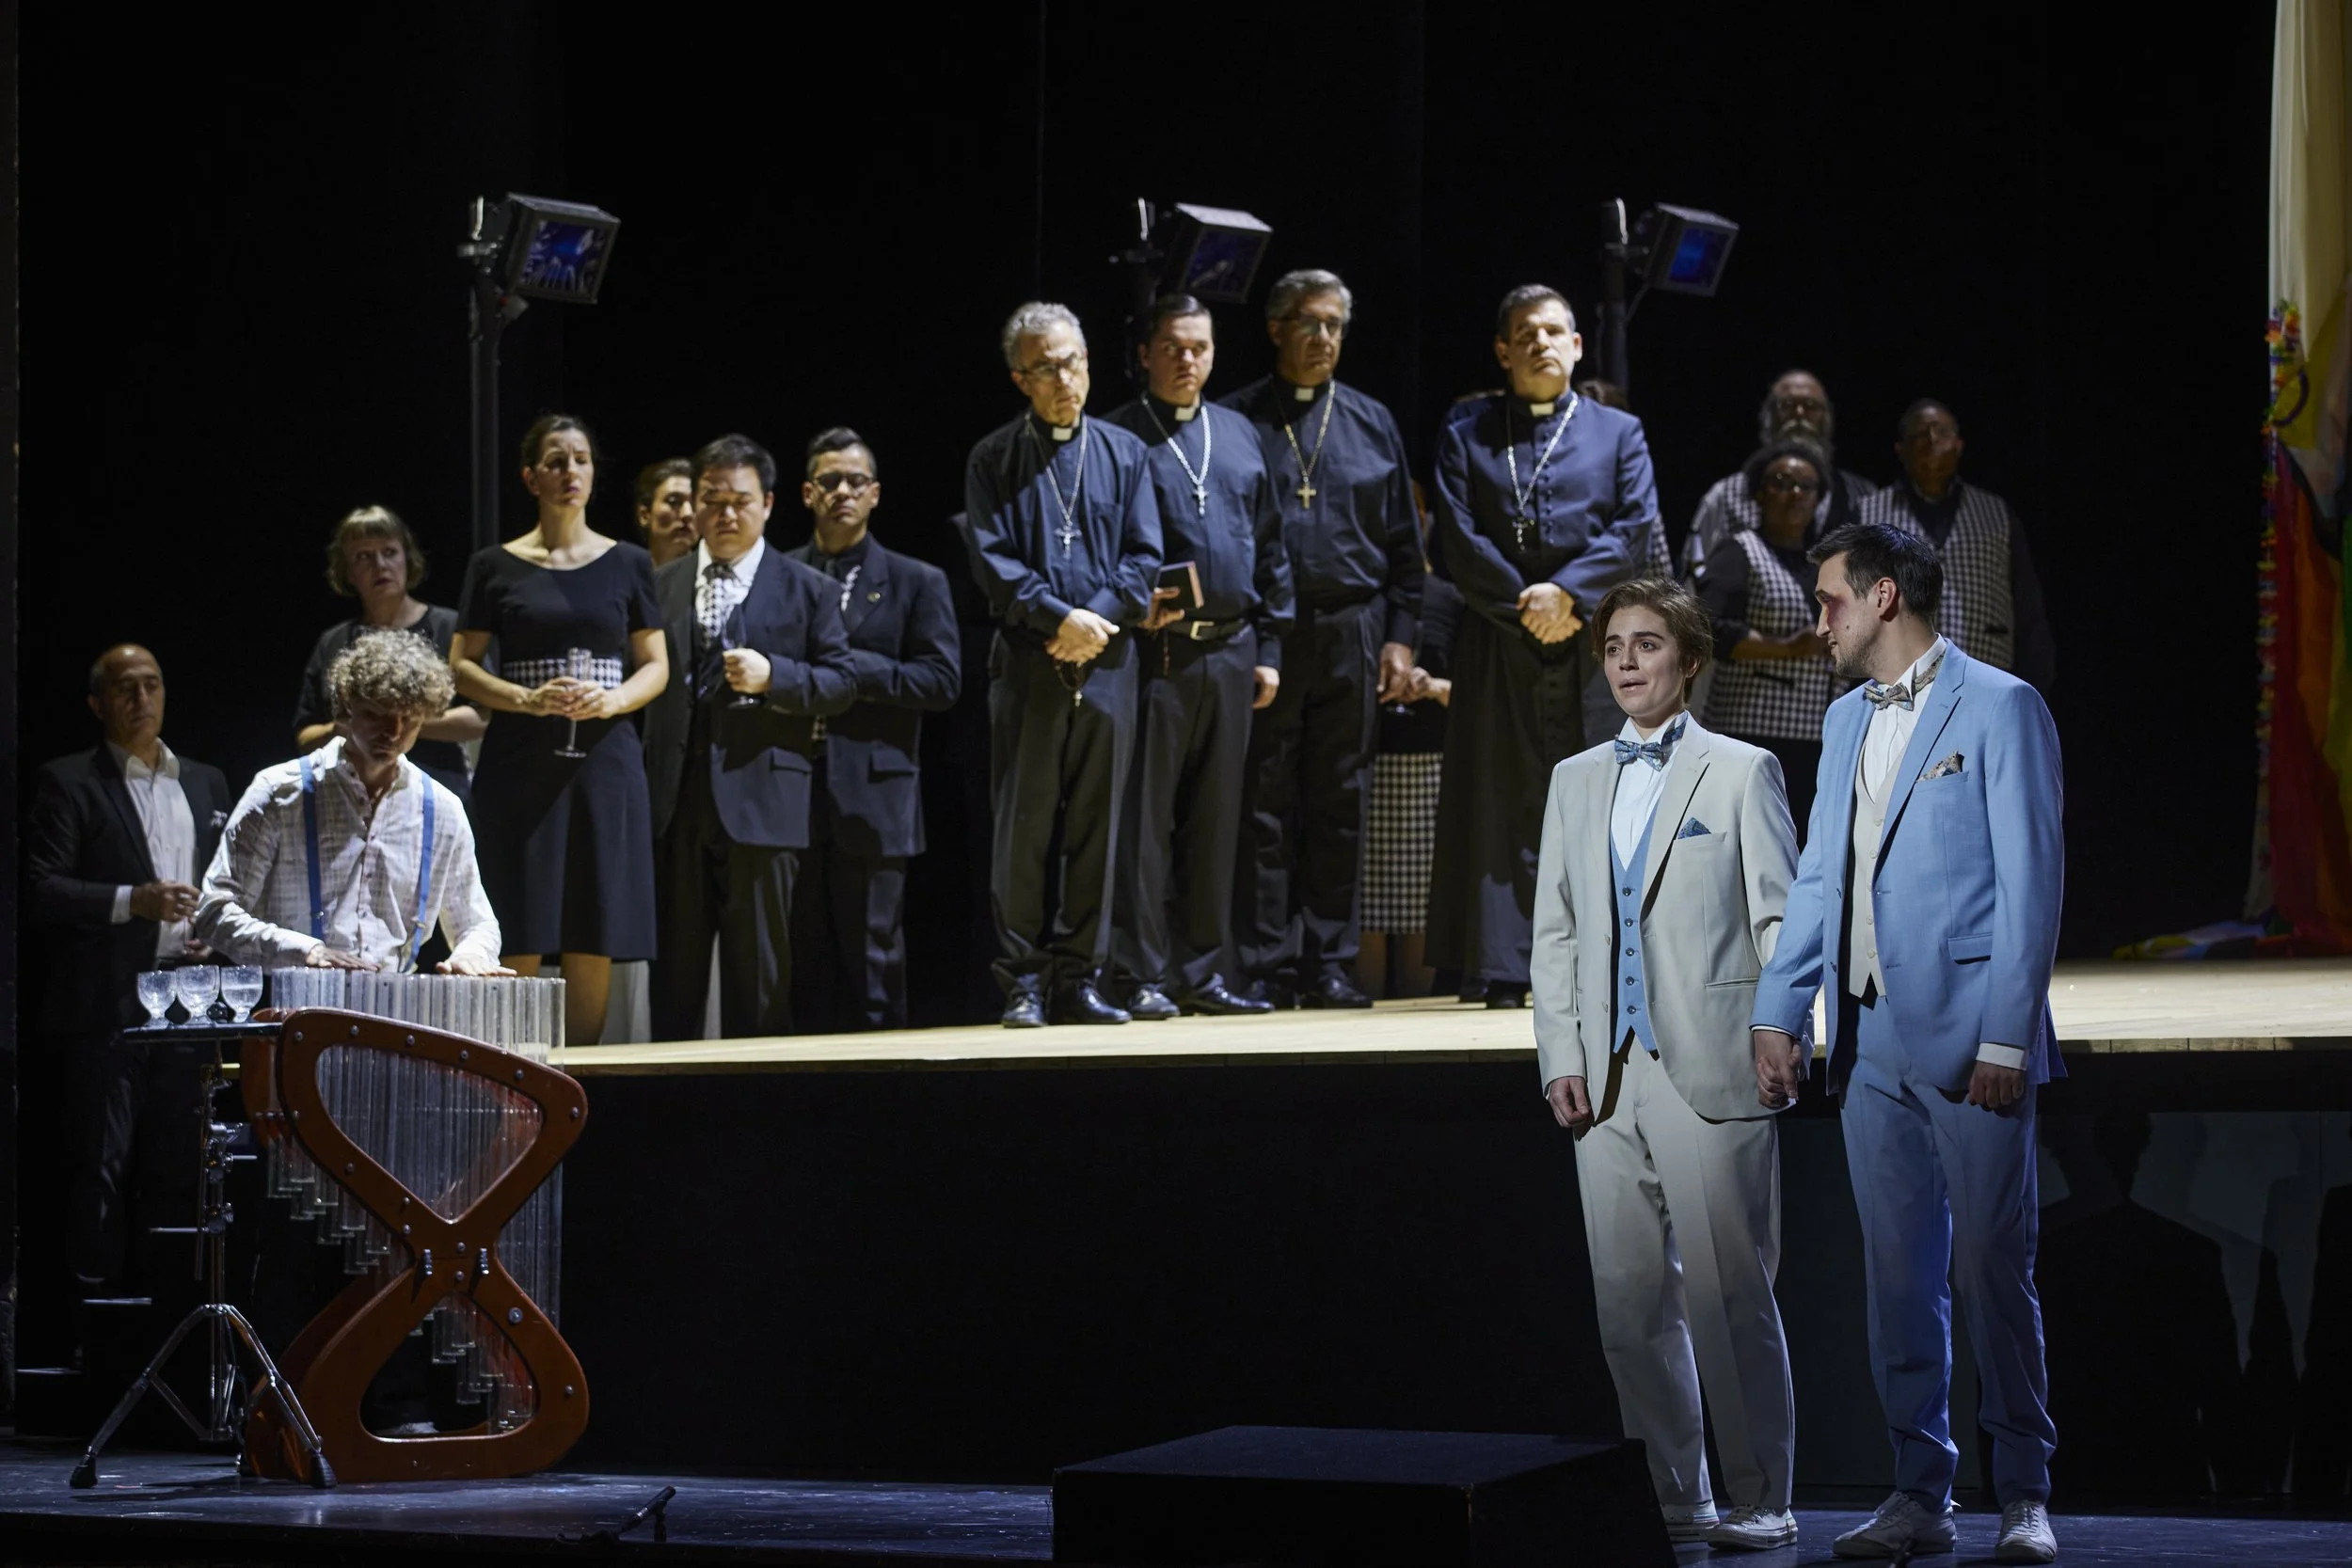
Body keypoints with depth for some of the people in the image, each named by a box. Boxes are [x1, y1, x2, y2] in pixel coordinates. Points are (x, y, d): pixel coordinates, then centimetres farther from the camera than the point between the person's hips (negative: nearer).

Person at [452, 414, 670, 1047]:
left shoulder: (628, 564, 10)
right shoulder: (495, 566, 6)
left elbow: (656, 667, 10)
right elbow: (462, 667, 4)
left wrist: (611, 699, -11)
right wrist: (528, 699, -13)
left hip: (604, 758, 1)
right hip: (520, 759, -1)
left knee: (595, 941, -1)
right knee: (520, 942, -5)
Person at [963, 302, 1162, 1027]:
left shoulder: (1123, 452, 11)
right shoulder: (994, 459, 6)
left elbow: (1143, 557, 6)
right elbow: (992, 560, -2)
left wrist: (1100, 619, -10)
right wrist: (1060, 617, -13)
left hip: (1106, 665, 2)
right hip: (1028, 662, -2)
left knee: (1095, 830, 3)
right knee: (1024, 830, -3)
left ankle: (1079, 980, 8)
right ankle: (1023, 984, 1)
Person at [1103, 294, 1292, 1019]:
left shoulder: (1239, 435, 16)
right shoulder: (1119, 437, 1)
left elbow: (1270, 548, 18)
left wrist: (1268, 647, 12)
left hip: (1230, 652, 5)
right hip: (1156, 651, -5)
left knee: (1215, 819, 8)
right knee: (1146, 816, -3)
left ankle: (1202, 972, 14)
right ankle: (1142, 977, -1)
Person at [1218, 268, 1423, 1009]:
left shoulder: (1372, 424, 13)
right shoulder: (1235, 421, 4)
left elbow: (1402, 542, 13)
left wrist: (1401, 636, 4)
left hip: (1350, 635, 3)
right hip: (1261, 635, -3)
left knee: (1340, 807, 4)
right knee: (1264, 808, -2)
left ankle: (1328, 965, 9)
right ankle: (1267, 969, 2)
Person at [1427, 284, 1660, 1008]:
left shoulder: (1619, 432, 14)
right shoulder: (1466, 431, 12)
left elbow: (1635, 528, 1)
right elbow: (1457, 538, 1)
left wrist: (1566, 591, -12)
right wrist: (1522, 608, -8)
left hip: (1593, 642, 0)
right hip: (1497, 645, 0)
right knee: (1500, 802, -3)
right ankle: (1504, 971, -2)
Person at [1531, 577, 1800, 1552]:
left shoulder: (1742, 772, 4)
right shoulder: (1576, 781, 17)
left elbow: (1779, 919, 1)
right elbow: (1554, 930, 16)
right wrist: (1561, 1058, 6)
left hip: (1710, 1071, -5)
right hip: (1607, 1079, 5)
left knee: (1729, 1294, -4)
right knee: (1631, 1298, 5)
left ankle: (1759, 1500, 5)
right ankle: (1674, 1497, 14)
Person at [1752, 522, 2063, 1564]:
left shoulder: (1999, 707, -4)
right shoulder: (1846, 719, 17)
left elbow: (2030, 882, -9)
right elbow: (1818, 877, 18)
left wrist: (2005, 1041, -14)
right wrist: (1777, 1015, 8)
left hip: (1970, 1041, -6)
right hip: (1872, 1043, 7)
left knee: (1991, 1270, -3)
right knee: (1897, 1277, 7)